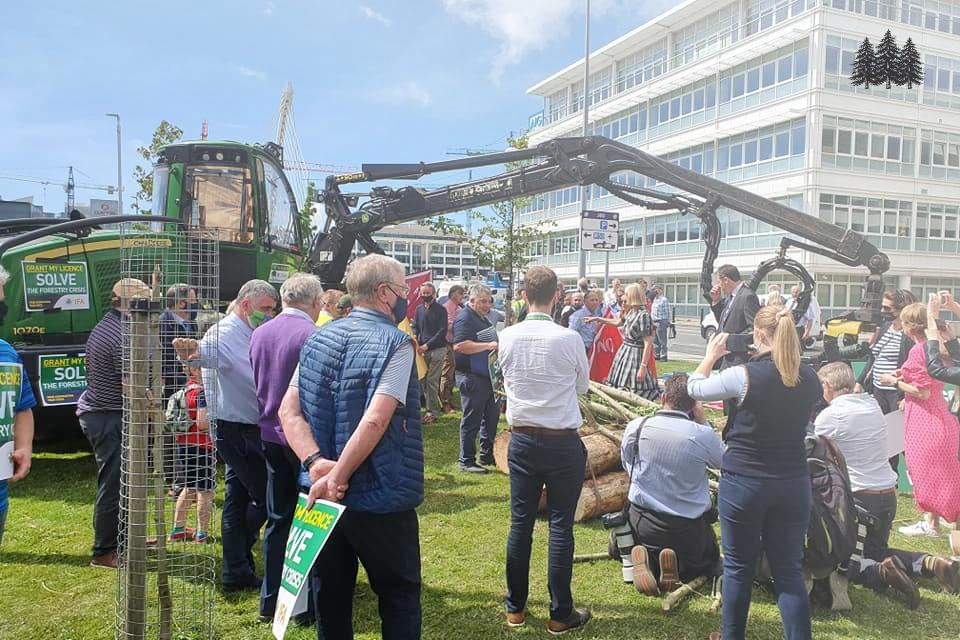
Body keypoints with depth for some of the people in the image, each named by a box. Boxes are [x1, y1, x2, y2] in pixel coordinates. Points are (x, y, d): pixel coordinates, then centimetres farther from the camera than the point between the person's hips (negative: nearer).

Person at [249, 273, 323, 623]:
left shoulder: (258, 334, 3)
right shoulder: (312, 335, -18)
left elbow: (256, 384, 13)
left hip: (270, 434, 6)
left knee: (278, 518, 16)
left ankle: (271, 600, 24)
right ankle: (307, 603, 15)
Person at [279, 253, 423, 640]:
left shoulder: (319, 339, 5)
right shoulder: (395, 343, -15)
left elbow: (289, 411, -3)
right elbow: (374, 422, -27)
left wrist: (317, 463, -15)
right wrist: (337, 478, -21)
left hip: (323, 496, 6)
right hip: (380, 499, -6)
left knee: (332, 595, 19)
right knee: (399, 595, 11)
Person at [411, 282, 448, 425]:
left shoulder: (440, 310, -3)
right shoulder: (419, 309, 12)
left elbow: (442, 331, -9)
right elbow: (415, 327, 13)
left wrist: (427, 345, -16)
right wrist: (415, 339, -9)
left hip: (437, 349, -5)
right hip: (423, 349, 5)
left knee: (432, 380, -7)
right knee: (424, 379, 5)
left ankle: (432, 412, -1)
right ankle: (435, 406, 16)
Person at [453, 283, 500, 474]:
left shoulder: (483, 318, 17)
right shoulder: (465, 318, -14)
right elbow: (459, 345, -27)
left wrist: (498, 344, 14)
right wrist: (488, 345, -26)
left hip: (486, 376, 10)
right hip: (471, 377, -10)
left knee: (492, 416, 17)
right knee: (471, 420, -2)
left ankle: (487, 456, 29)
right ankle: (466, 461, 9)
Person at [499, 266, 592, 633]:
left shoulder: (507, 338, -4)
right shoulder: (569, 338, -14)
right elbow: (583, 386, 2)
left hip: (522, 440, 3)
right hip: (562, 442, -3)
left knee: (520, 523, 12)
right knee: (560, 526, 6)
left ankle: (515, 609, 25)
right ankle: (560, 615, 18)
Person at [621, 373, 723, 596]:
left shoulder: (635, 427, -11)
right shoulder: (703, 434, -19)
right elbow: (722, 460, 3)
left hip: (640, 523, 2)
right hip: (688, 528, -2)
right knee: (709, 563, 28)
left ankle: (644, 560, -4)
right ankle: (678, 565, -5)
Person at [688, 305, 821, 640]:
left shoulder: (744, 375, -17)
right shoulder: (809, 378, -2)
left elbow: (694, 388, -2)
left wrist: (711, 356, 15)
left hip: (743, 483, -4)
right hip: (794, 483, 4)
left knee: (738, 567, 12)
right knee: (789, 570, 12)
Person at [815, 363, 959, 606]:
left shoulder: (829, 416, -15)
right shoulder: (873, 405, 6)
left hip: (858, 497, -7)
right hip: (888, 494, 7)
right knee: (875, 550, 26)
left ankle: (881, 572, -19)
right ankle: (930, 563, 4)